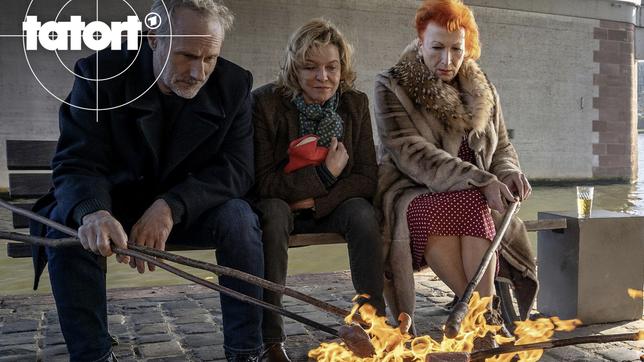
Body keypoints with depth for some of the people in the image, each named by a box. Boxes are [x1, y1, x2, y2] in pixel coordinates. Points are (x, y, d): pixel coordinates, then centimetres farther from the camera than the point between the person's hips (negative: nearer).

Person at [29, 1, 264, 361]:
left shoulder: (234, 85, -12)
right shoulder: (101, 74, -16)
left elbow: (237, 169, -15)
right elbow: (77, 164, -20)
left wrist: (171, 206, -32)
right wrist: (91, 211, -45)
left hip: (193, 208, 1)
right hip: (114, 206, 0)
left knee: (239, 217, -28)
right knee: (68, 225, -30)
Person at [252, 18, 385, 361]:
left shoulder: (355, 104, -4)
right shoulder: (265, 102, -14)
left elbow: (366, 178, -5)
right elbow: (262, 182, -15)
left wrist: (317, 200, -19)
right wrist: (325, 174, -21)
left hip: (330, 205, 3)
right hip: (278, 204, -2)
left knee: (363, 214, -28)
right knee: (273, 213, -35)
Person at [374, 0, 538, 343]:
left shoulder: (482, 90, 13)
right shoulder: (392, 87, -3)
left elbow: (502, 147, 20)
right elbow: (413, 156, -16)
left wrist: (509, 173, -6)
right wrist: (480, 181, -26)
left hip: (474, 198, 3)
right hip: (412, 195, -3)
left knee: (473, 206, -33)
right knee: (437, 210, -37)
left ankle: (481, 311, -32)